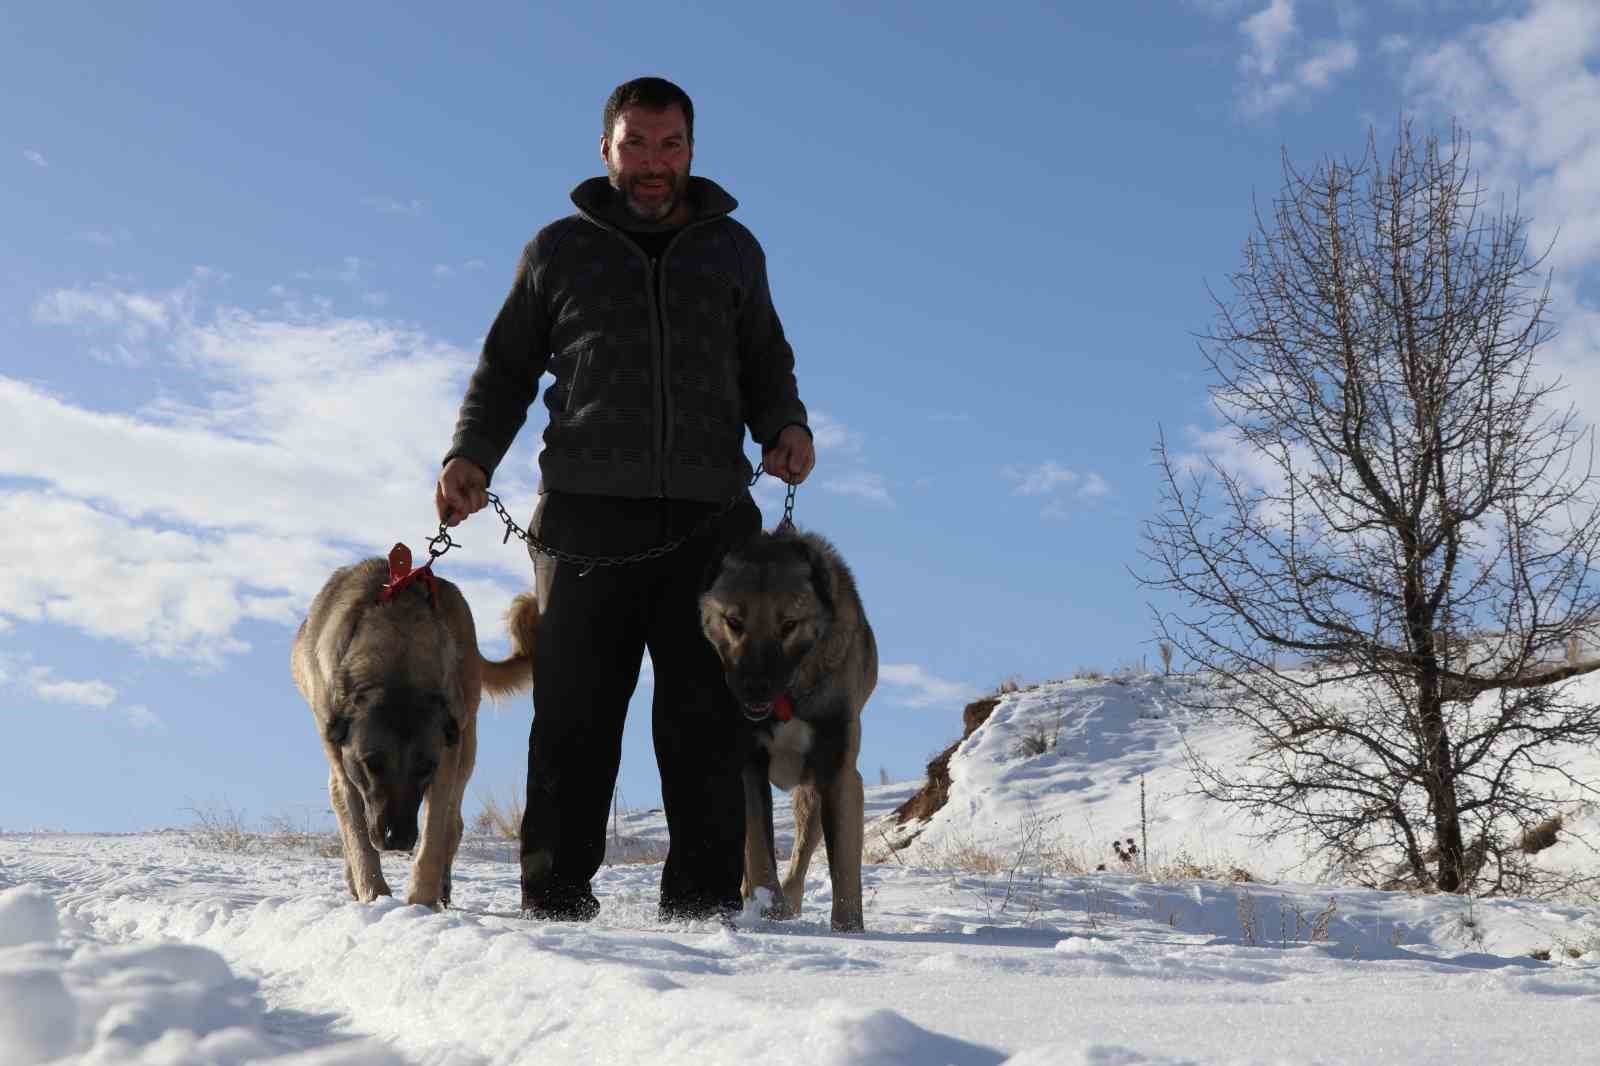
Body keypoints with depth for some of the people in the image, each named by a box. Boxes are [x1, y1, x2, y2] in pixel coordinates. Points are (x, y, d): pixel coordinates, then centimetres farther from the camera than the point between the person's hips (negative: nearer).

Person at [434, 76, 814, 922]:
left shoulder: (731, 250, 20)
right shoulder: (560, 250, 16)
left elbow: (765, 364, 25)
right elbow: (506, 368, 19)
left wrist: (784, 426, 3)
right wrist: (471, 455, 2)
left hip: (710, 514, 1)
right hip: (586, 512, -1)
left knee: (706, 718, -2)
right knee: (575, 714, -3)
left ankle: (705, 902, 4)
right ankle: (555, 898, 4)